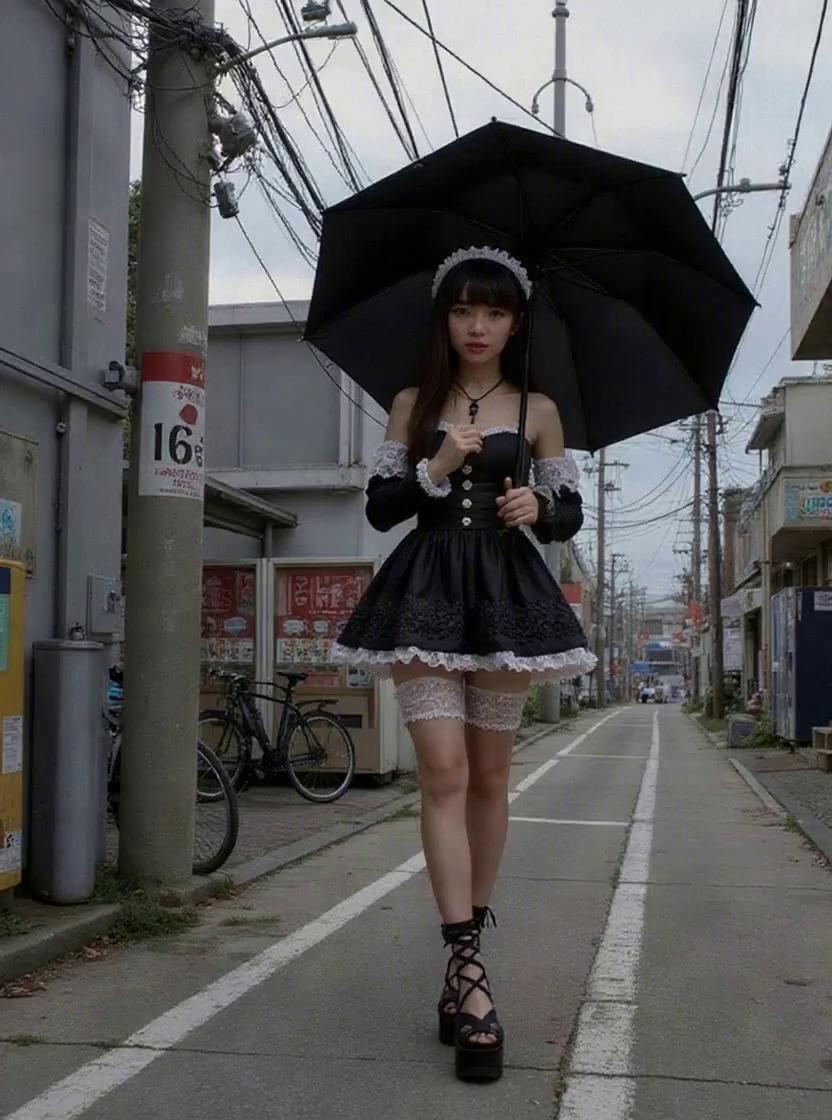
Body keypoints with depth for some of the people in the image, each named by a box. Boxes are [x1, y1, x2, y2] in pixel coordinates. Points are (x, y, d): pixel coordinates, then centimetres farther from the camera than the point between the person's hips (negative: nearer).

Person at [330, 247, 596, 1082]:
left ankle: (465, 951, 22)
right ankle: (469, 975, -13)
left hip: (505, 593, 1)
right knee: (443, 771, -13)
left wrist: (537, 506, -13)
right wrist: (437, 468, -12)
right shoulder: (413, 404, 9)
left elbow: (570, 515, 9)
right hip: (427, 591, -1)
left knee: (488, 776, 6)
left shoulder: (537, 411, 9)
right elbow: (379, 508, 4)